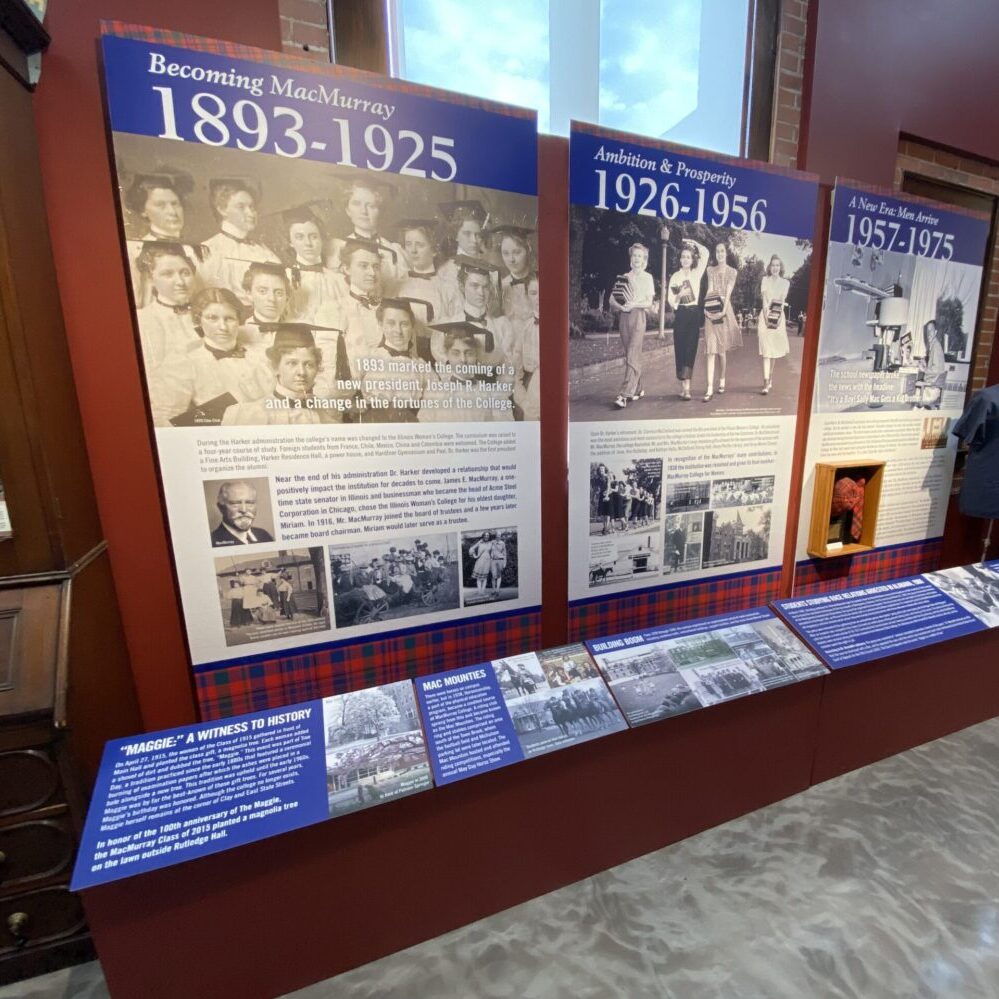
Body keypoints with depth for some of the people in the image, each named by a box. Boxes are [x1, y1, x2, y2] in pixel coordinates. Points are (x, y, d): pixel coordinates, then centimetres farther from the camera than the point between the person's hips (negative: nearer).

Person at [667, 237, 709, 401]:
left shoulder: (697, 273, 11)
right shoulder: (675, 276, 8)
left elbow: (705, 252, 2)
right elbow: (671, 300, 2)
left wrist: (693, 243, 10)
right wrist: (678, 296, -17)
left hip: (694, 314, 1)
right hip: (681, 315, -1)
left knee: (691, 348, -5)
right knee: (681, 348, -4)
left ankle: (685, 386, -8)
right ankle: (685, 385, 1)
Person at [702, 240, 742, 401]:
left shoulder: (732, 271, 7)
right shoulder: (710, 269, 11)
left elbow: (728, 292, -4)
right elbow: (710, 289, 2)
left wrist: (724, 310, -18)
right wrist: (706, 306, -14)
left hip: (724, 310, 0)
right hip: (711, 311, 0)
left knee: (721, 349, 4)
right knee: (711, 351, -8)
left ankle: (722, 381, 21)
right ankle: (710, 389, -13)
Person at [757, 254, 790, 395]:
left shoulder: (785, 282, 9)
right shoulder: (765, 280, 6)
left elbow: (782, 301, 0)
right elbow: (764, 300, -2)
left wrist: (777, 317, -15)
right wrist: (767, 316, -14)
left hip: (778, 316, 2)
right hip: (765, 315, -2)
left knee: (774, 349, 9)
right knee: (766, 350, -10)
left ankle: (770, 377, 22)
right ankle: (766, 383, -16)